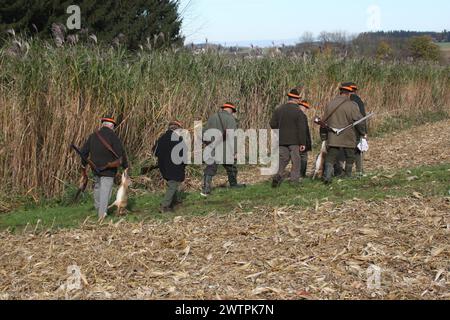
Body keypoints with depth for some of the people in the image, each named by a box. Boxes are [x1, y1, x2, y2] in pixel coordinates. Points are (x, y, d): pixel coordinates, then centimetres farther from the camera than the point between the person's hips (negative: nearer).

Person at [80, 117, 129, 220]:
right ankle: (102, 213, -6)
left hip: (95, 167, 6)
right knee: (106, 190, -3)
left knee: (98, 186, 24)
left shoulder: (93, 136, 5)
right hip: (108, 169, -6)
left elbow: (84, 151, 11)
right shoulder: (113, 136, -13)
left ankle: (98, 208, 36)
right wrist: (125, 166, -4)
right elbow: (121, 152, -15)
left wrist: (84, 164, 25)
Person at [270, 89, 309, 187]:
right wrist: (303, 143, -9)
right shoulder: (298, 111, -10)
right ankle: (294, 181, 4)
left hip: (281, 140, 4)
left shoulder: (278, 109, 4)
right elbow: (302, 129, -12)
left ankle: (278, 175, -6)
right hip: (294, 141, -4)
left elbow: (272, 124, 6)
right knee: (296, 161, 4)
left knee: (283, 158, 14)